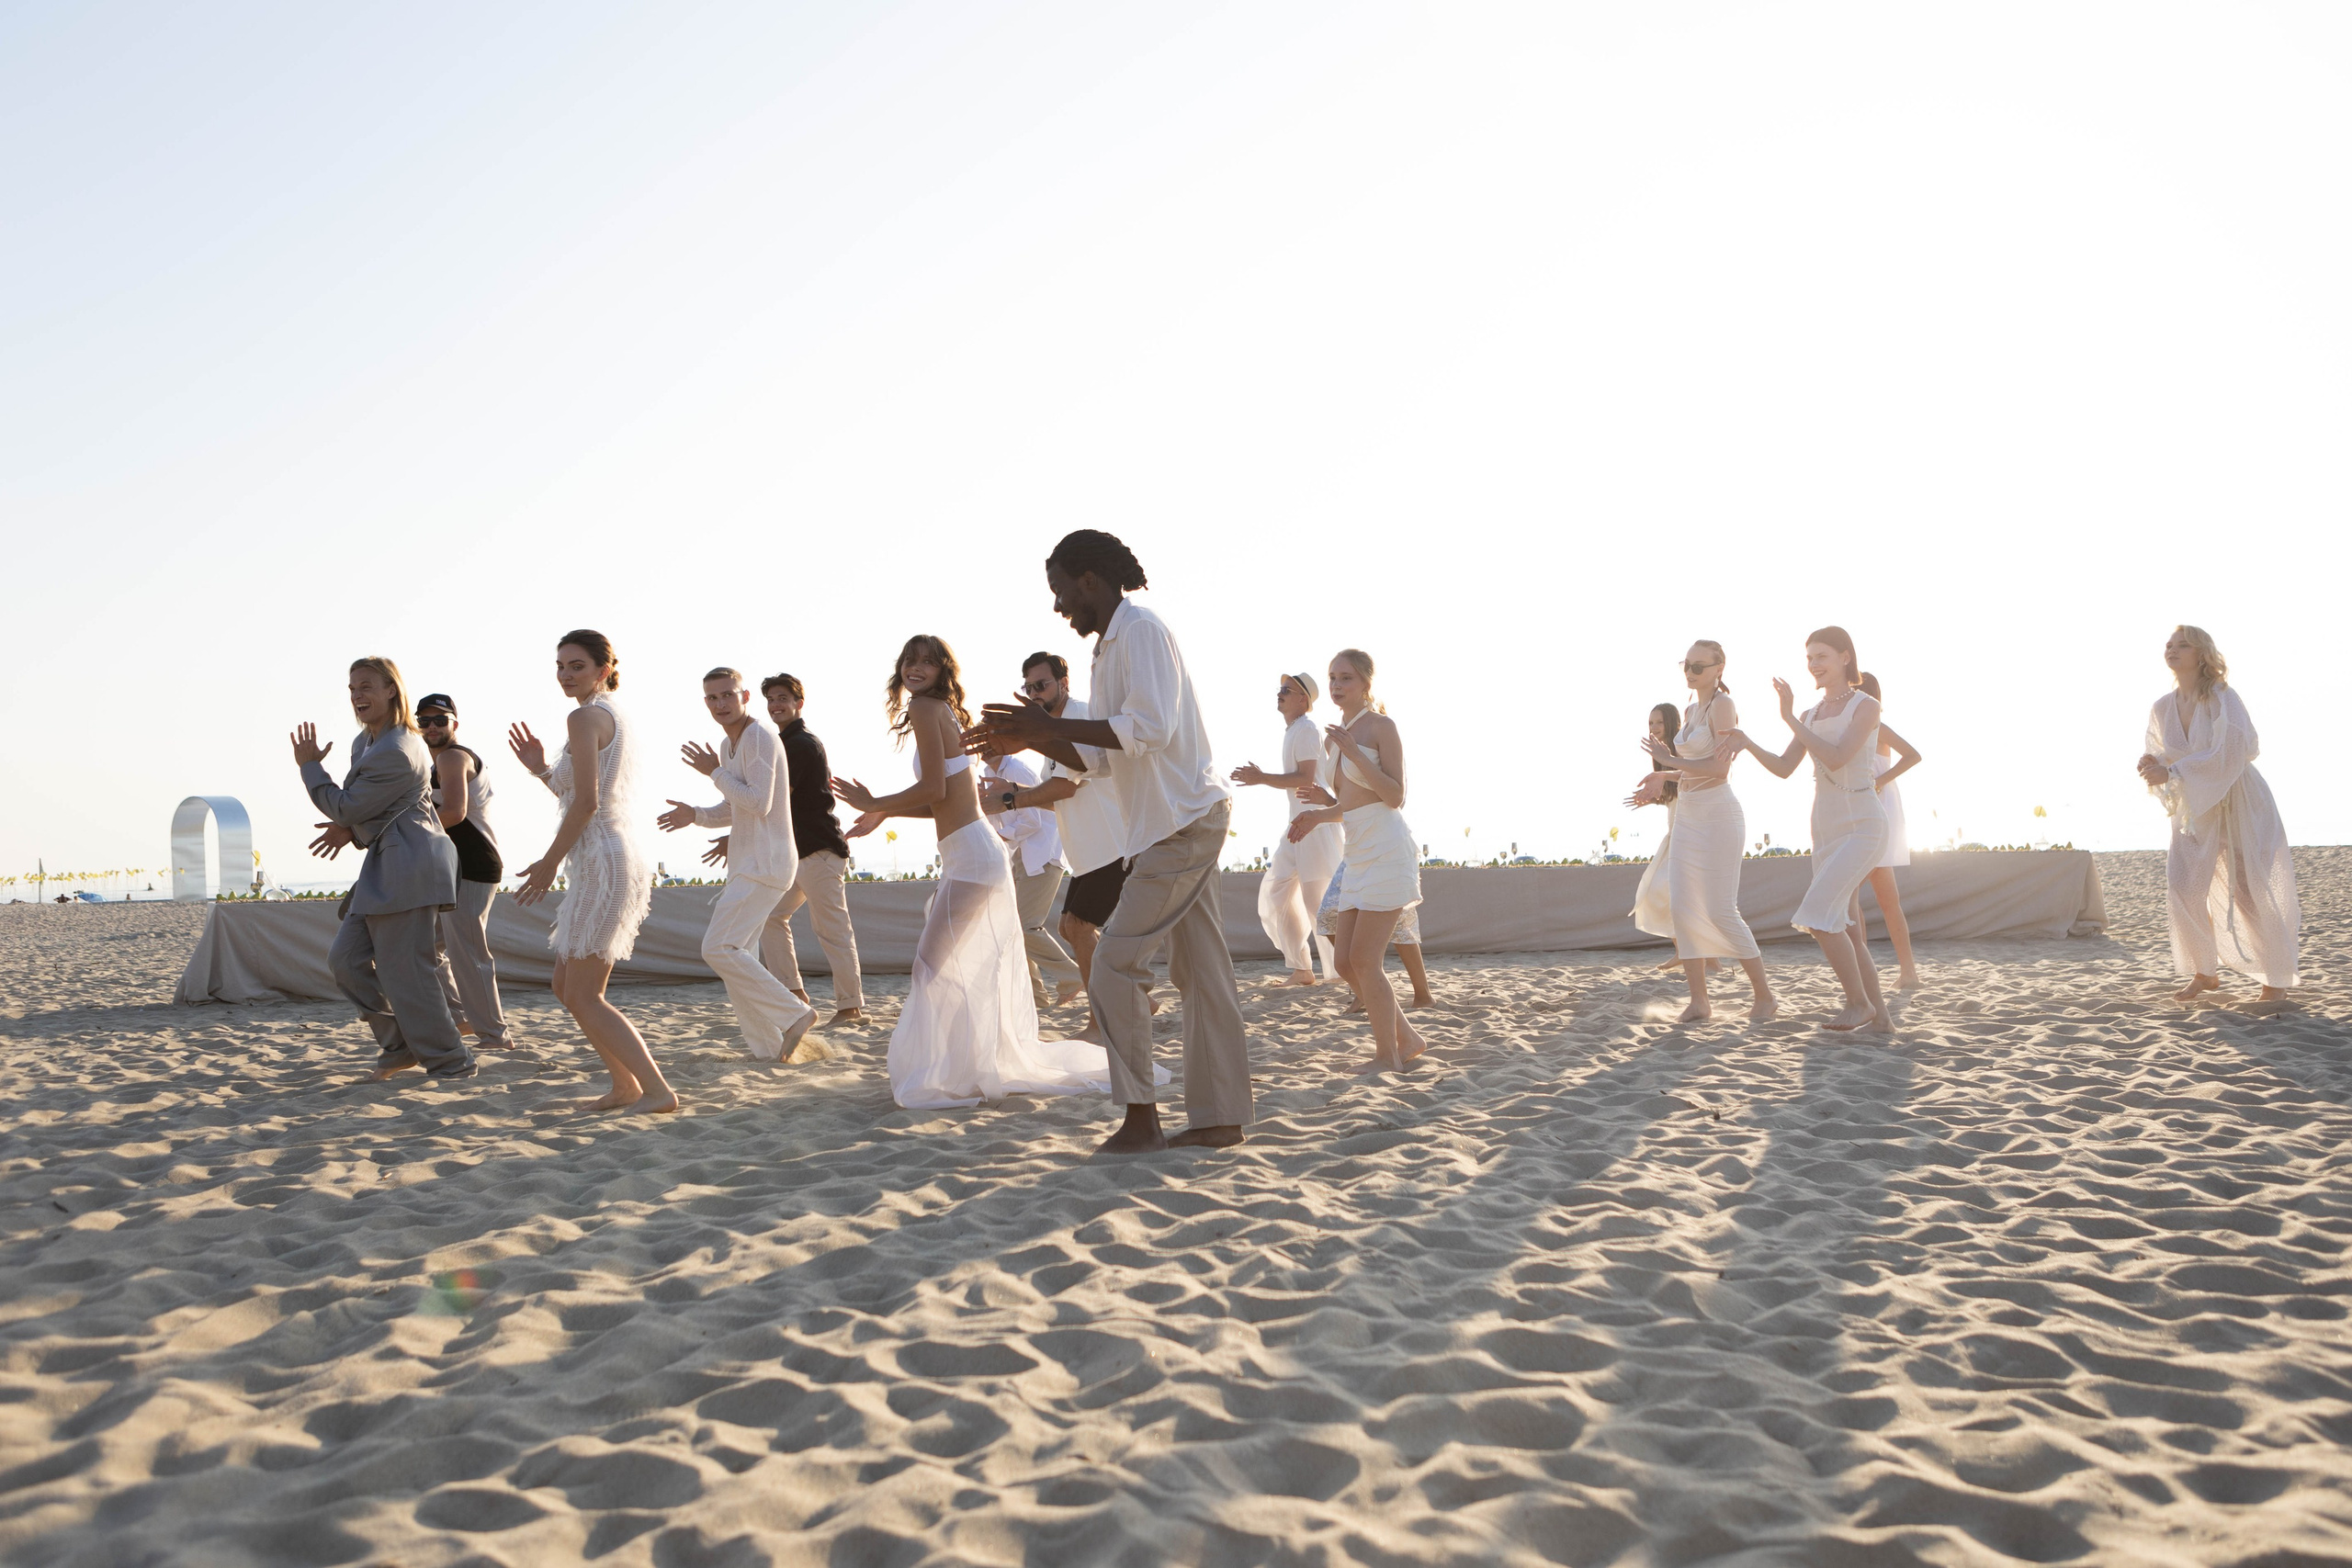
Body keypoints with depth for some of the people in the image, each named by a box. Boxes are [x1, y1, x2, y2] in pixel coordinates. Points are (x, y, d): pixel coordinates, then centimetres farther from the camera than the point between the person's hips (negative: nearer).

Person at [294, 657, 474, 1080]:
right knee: (347, 958, 10)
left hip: (406, 867, -11)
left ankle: (450, 1063, 1)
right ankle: (399, 1044, 17)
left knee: (404, 971, -7)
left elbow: (347, 809, -12)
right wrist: (350, 829, 9)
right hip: (386, 868, 11)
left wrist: (310, 767, -2)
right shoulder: (367, 740, 15)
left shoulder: (394, 754, -19)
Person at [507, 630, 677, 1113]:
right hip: (618, 857, 10)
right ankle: (625, 1086, 21)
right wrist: (541, 771, 11)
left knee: (584, 997, -5)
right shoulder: (615, 718, 18)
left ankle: (658, 1090, -7)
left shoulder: (585, 717, -11)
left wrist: (549, 863, -11)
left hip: (602, 864, -10)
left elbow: (586, 803, -19)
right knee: (565, 986, 17)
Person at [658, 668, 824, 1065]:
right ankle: (767, 1049, 12)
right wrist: (696, 815, 6)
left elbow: (759, 804, -21)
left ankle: (792, 1013, -9)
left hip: (766, 864, -10)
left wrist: (714, 773, -12)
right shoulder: (728, 746, 17)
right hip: (746, 864, 10)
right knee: (738, 956, 8)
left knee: (719, 949, -16)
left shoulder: (760, 738, -12)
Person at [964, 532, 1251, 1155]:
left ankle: (1141, 1119, -4)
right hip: (1178, 824, 10)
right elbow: (1101, 760, 22)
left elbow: (1150, 729, -24)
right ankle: (1222, 1118, 11)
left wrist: (1051, 724, -20)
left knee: (1113, 967, -9)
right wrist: (1031, 739, 10)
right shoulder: (1110, 647, 20)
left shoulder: (1141, 631, -11)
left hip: (1181, 823, -10)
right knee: (1200, 972, 8)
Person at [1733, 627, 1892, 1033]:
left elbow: (1836, 758, -23)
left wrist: (1789, 718, -20)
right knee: (1845, 929, 7)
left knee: (1819, 914, -20)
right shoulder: (1811, 715, 11)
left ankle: (1858, 1000, -5)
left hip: (1861, 827, -8)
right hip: (1826, 829, 8)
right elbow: (1784, 768, 9)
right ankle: (1880, 1013, 18)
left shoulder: (1866, 706, -10)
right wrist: (1746, 743, -7)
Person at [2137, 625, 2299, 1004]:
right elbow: (2162, 758, 9)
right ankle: (2205, 973, 10)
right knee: (2183, 890, -7)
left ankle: (2277, 978, 17)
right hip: (2195, 807, 5)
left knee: (2252, 892, -1)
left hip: (2240, 802, -5)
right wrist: (2151, 764, -14)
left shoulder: (2222, 699, -18)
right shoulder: (2162, 709, -1)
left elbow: (2228, 755, -27)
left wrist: (2171, 772, -30)